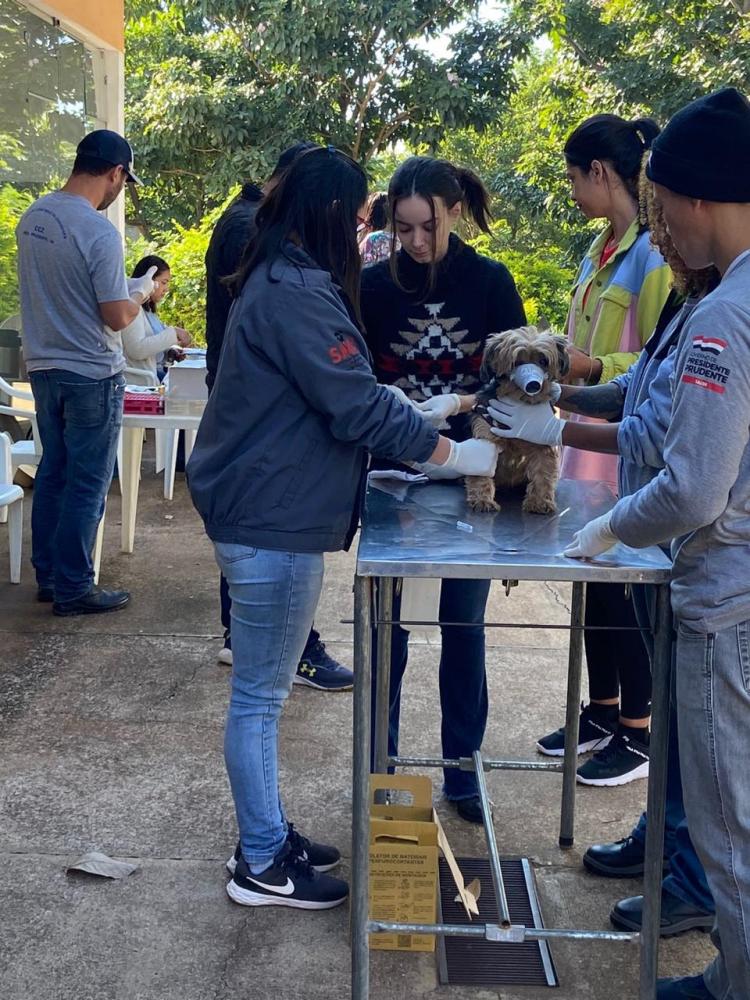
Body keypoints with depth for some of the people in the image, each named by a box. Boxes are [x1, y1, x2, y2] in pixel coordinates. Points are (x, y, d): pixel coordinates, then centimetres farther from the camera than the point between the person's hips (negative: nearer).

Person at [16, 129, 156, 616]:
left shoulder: (32, 216, 3)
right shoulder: (100, 233, -20)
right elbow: (117, 317, -18)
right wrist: (143, 292, 1)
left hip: (44, 366, 8)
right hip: (92, 374, -7)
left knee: (53, 472, 17)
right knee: (87, 484, 2)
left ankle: (47, 575, 26)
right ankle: (73, 589, 10)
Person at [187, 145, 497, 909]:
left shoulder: (284, 280, 14)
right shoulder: (298, 292, -19)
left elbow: (334, 394, 19)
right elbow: (355, 406, -20)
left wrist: (424, 415, 15)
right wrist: (450, 453, -11)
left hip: (267, 513, 11)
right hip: (273, 524, -11)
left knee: (262, 691, 17)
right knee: (259, 696, 2)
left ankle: (267, 837, 31)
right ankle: (262, 866, 16)